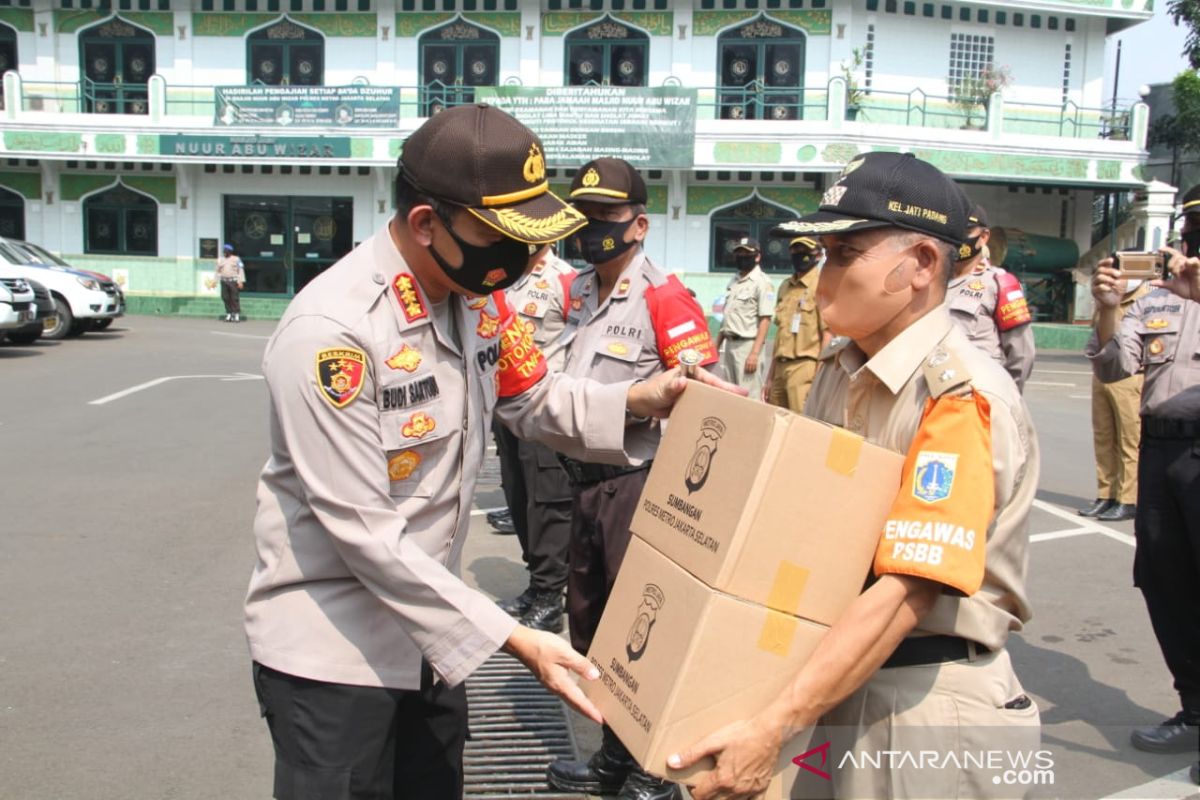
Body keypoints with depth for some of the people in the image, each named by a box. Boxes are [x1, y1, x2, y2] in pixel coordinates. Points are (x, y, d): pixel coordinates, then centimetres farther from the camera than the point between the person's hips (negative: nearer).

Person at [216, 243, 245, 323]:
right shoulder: (220, 260, 12)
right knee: (225, 298, 2)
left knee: (235, 298, -6)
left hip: (234, 281, -4)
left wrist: (241, 281, -12)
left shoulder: (236, 259, -1)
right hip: (224, 281, 4)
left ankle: (237, 315, -2)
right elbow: (218, 271, 18)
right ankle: (229, 314, 10)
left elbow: (241, 270, -5)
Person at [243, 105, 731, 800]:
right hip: (333, 647, -6)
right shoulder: (330, 332, -26)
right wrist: (513, 638, -24)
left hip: (429, 628, 7)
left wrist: (639, 398, -7)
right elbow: (364, 534, -24)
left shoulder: (478, 293, -3)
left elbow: (536, 399, 12)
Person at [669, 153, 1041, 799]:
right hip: (833, 678, 7)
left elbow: (907, 592, -27)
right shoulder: (840, 370, 5)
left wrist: (773, 727, -29)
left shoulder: (957, 398, -21)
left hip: (922, 703, -7)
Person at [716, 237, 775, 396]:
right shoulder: (734, 282, 16)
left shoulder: (762, 282, -8)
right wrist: (716, 345, 18)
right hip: (729, 344, 8)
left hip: (747, 344, -8)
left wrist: (755, 352, -20)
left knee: (748, 396, -10)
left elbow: (765, 320, -14)